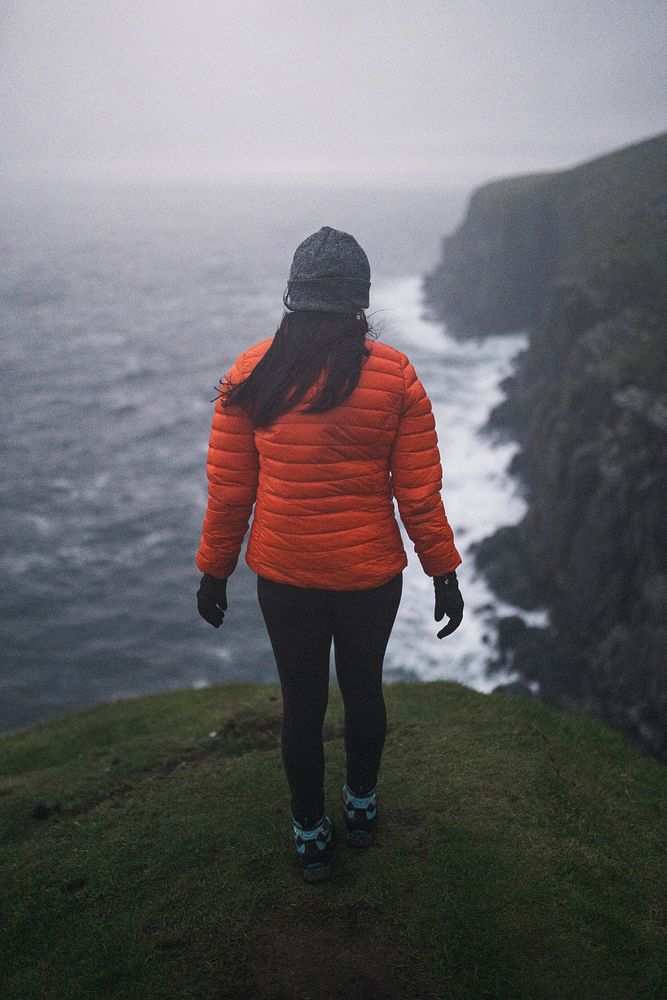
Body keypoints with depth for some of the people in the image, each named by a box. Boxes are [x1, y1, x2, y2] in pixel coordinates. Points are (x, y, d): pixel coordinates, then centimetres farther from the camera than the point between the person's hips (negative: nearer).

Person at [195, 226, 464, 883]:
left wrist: (214, 571, 7)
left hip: (283, 575, 0)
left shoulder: (251, 375, -9)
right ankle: (361, 808, 45)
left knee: (301, 703, 17)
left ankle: (310, 836, 35)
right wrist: (444, 573, 3)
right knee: (363, 688, 23)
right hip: (371, 574, 0)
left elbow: (228, 489, -5)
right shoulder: (395, 376, -11)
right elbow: (419, 490, -8)